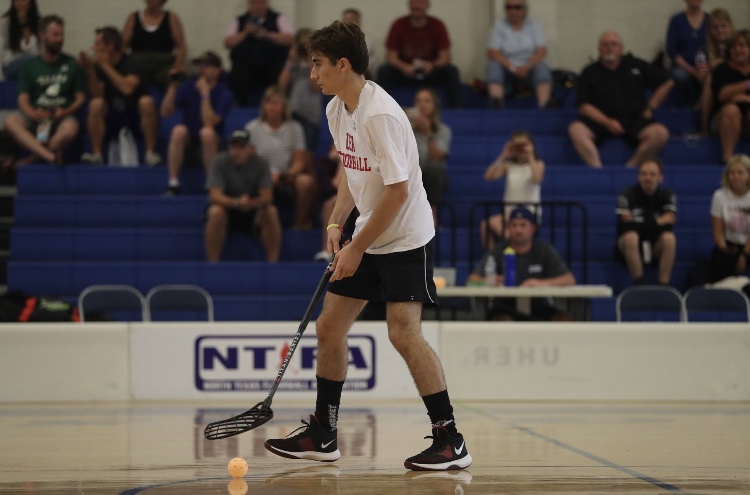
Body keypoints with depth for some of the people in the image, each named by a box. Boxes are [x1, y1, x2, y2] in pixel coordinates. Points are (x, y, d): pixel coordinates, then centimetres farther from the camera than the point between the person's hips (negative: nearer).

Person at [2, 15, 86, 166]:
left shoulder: (72, 65, 8)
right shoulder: (30, 66, 11)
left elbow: (81, 98, 6)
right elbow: (23, 100, 4)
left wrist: (65, 112, -15)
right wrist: (32, 113, -20)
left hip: (62, 117, -2)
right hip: (36, 117, 2)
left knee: (70, 129, -38)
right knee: (10, 121, -31)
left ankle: (34, 157, -23)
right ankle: (51, 156, -41)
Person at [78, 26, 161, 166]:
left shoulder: (130, 63, -10)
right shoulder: (98, 66, 1)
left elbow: (128, 89, -28)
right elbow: (97, 96, -6)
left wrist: (106, 66, -22)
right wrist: (90, 72, -17)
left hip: (136, 116, -3)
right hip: (111, 118, 3)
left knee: (147, 102, -33)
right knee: (96, 104, -26)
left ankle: (150, 153, -27)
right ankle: (96, 155, -24)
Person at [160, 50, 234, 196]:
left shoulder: (224, 94, -11)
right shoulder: (189, 86, -2)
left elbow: (209, 123, -24)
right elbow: (165, 112, -6)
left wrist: (205, 94, -26)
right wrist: (173, 87, -15)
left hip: (209, 145, -2)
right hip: (187, 142, 2)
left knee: (207, 132, -35)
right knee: (179, 130, -31)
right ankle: (173, 185, -29)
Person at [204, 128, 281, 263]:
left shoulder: (260, 164, -10)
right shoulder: (220, 162, -15)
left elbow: (267, 196, -18)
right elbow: (215, 195, -24)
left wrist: (251, 203, -42)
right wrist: (236, 203, -44)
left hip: (253, 209, 1)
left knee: (271, 212, -29)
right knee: (216, 212, -35)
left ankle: (273, 263, -23)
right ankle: (212, 263, -28)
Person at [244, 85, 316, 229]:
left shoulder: (294, 128, 11)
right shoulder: (252, 128, 7)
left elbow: (299, 161, 6)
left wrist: (290, 174, -18)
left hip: (287, 179, 2)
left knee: (306, 182, -33)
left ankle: (300, 223, -14)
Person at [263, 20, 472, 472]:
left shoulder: (380, 115, -23)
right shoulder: (336, 110, 5)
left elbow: (398, 190, -25)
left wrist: (357, 248, -19)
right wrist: (336, 223, 5)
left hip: (405, 239, -9)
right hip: (366, 238, 9)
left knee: (404, 333, -17)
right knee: (329, 328, 8)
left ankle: (451, 442, -10)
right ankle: (323, 437, 19)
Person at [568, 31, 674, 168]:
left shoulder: (636, 65, 15)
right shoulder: (590, 73, 11)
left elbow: (667, 83, 19)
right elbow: (584, 106, 2)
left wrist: (650, 108, 9)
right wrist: (607, 122, -13)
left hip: (634, 120, 1)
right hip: (602, 120, -1)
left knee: (661, 133, -30)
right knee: (576, 129, -31)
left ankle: (631, 167, -22)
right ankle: (597, 168, -34)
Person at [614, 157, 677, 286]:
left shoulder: (668, 196, -4)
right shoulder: (627, 195, -11)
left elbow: (669, 226, -17)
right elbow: (624, 226, -23)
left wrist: (636, 222, -20)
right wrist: (657, 222, -20)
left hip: (656, 248, 2)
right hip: (631, 248, -2)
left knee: (669, 238, -29)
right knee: (630, 236, -34)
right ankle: (639, 285, -29)